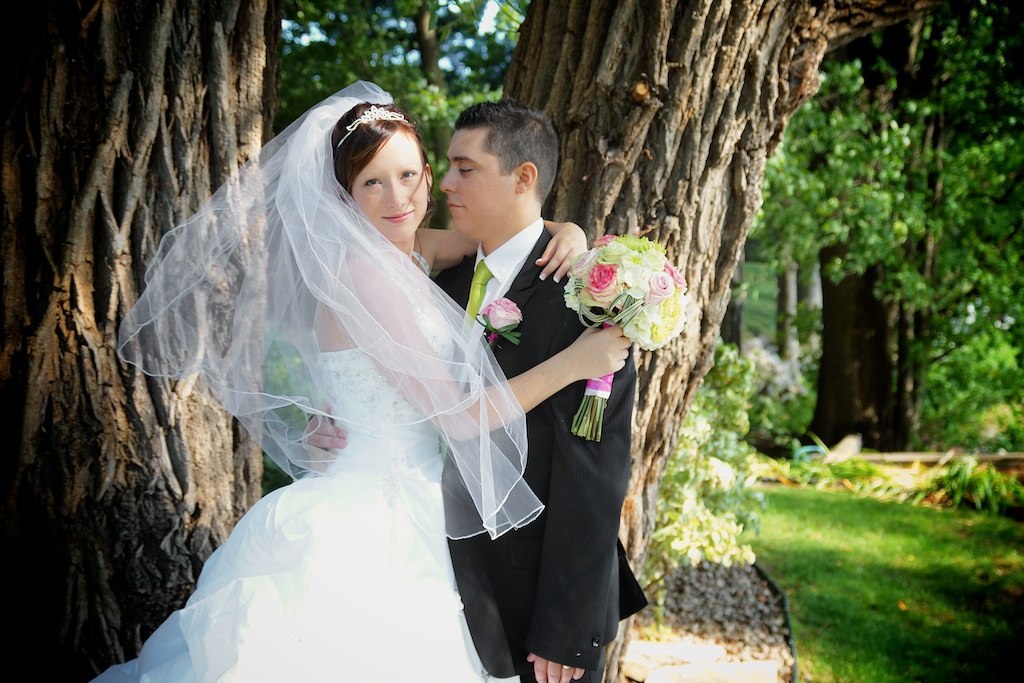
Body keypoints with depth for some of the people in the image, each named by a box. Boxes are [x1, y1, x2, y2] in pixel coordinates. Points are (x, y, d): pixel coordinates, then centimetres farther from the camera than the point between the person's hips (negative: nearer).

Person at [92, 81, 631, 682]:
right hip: (365, 532, -9)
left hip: (405, 530, 9)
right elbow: (459, 415, -17)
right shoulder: (366, 277, -17)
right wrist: (570, 364, -14)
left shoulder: (418, 256, 7)